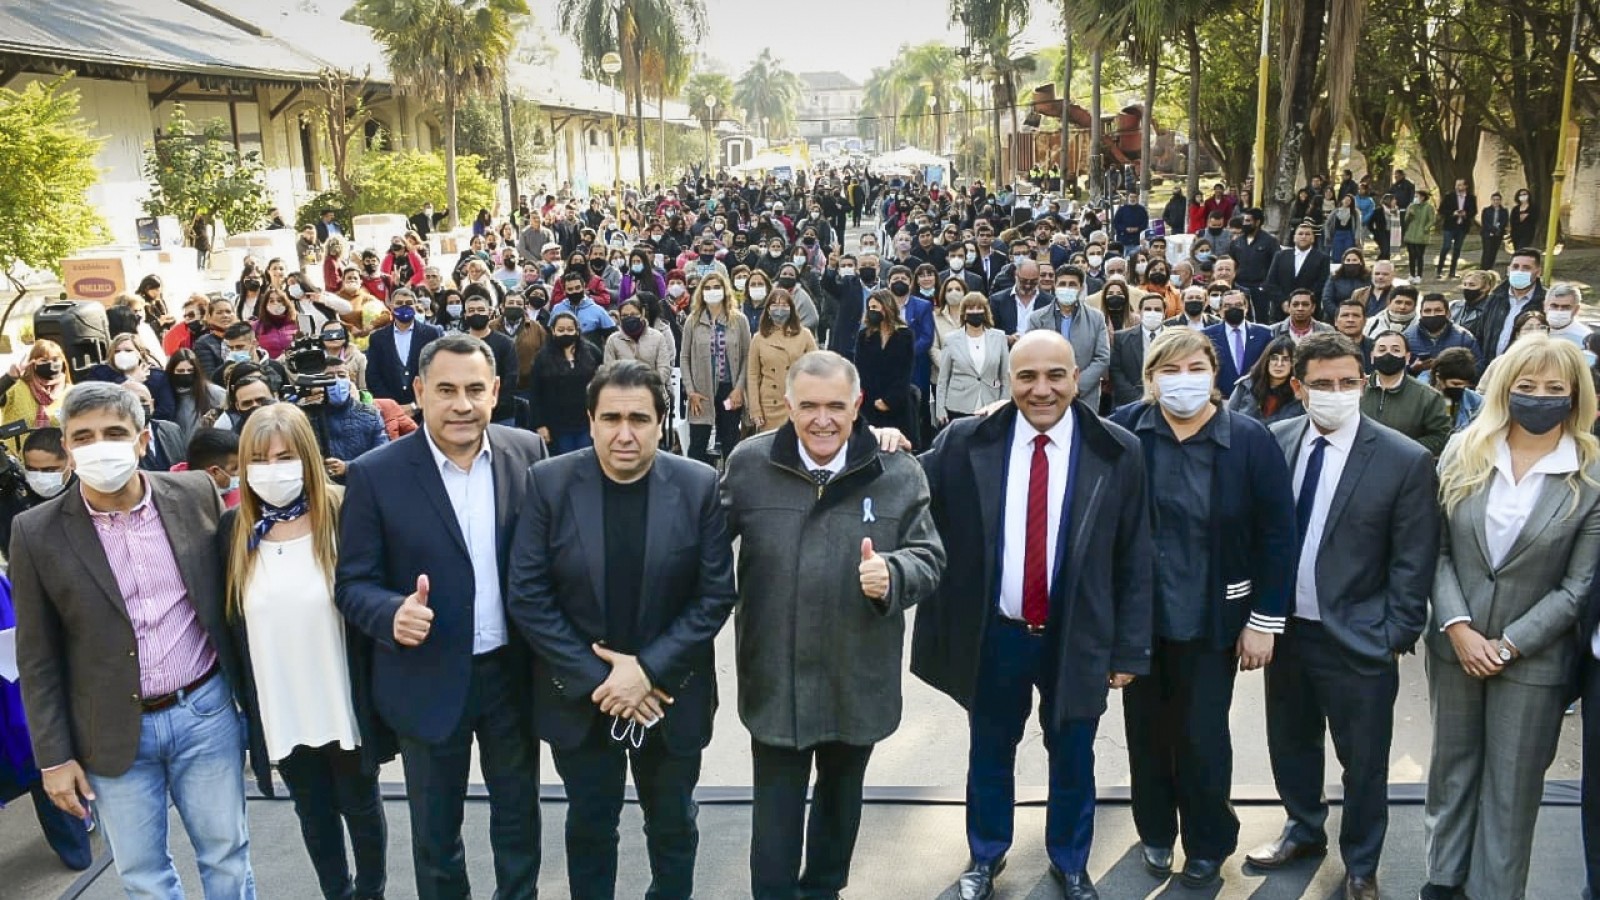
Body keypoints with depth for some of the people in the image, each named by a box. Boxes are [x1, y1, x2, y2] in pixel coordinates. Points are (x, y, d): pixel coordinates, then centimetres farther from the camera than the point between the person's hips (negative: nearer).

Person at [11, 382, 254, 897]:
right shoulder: (37, 532, -8)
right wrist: (54, 756, -2)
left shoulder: (195, 493, -5)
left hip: (207, 711, 1)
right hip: (114, 734, 0)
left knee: (226, 857, 13)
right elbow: (38, 658, -1)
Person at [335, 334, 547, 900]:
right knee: (435, 830, 17)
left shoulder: (527, 453, -5)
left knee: (519, 812, 21)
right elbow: (352, 583, -8)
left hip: (514, 671, 2)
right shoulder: (375, 474, -12)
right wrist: (394, 614, -28)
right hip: (430, 680, -2)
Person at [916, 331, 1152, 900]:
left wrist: (1129, 648, -2)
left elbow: (1134, 560, -3)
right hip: (992, 635, 1)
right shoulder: (964, 443, -8)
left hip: (1077, 638, 0)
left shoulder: (1118, 452, -8)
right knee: (989, 755, 19)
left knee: (1072, 759, 18)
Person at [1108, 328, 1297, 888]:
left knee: (1202, 736, 7)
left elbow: (1275, 537, -7)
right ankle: (1155, 831, 37)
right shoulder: (1124, 430, -8)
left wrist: (1264, 621, -7)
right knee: (1146, 729, 15)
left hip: (1212, 620, -1)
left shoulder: (1249, 441, -9)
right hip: (1136, 615, 2)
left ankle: (1208, 845, 30)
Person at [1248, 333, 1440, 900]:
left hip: (1358, 639, -3)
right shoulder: (1273, 443, -3)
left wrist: (1396, 636, -10)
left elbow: (1413, 561, -9)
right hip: (1284, 627, 4)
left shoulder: (1405, 460, -13)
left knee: (1364, 764, 12)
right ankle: (1304, 831, 47)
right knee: (1291, 745, 22)